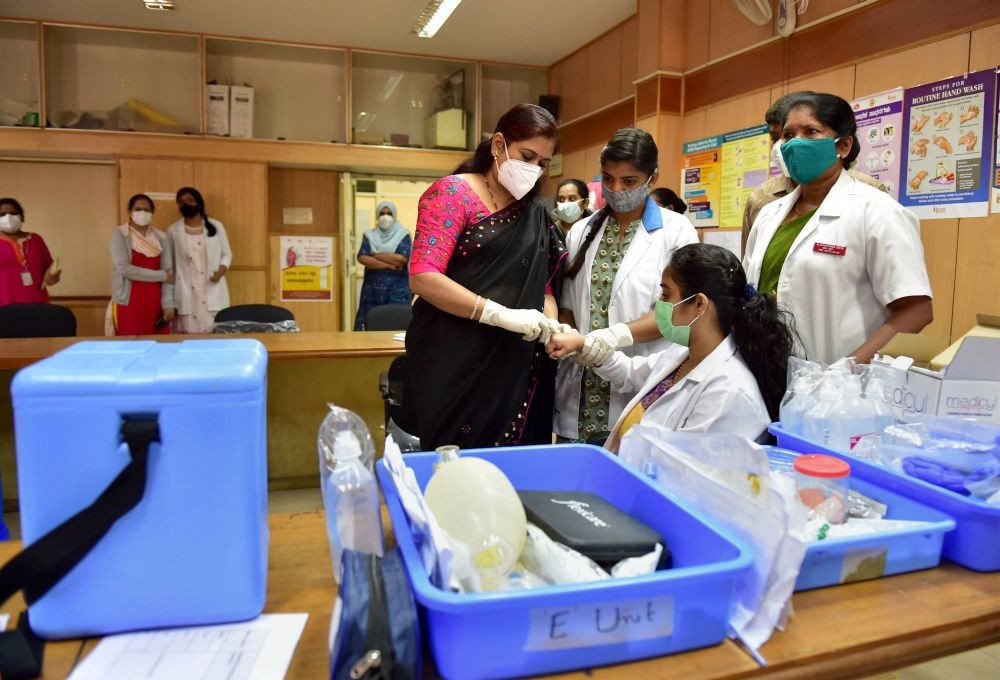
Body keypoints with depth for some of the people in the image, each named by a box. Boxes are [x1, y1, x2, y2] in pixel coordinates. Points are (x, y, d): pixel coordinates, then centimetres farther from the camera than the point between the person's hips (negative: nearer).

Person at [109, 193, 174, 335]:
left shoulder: (160, 237, 8)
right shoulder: (120, 235, -1)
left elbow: (168, 272, 2)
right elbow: (124, 269, -13)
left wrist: (168, 304, -7)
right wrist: (161, 276, -12)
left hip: (155, 303, 3)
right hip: (129, 303, -3)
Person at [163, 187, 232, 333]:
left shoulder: (216, 226, 5)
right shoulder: (173, 231, 5)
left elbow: (227, 254, 13)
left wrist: (221, 270, -10)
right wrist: (168, 301, 3)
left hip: (213, 295, 0)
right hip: (186, 297, 0)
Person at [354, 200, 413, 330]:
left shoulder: (403, 234, 5)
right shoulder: (369, 235, 11)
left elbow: (402, 258, -12)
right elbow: (362, 258, -6)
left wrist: (375, 255, -5)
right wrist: (390, 265, -12)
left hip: (397, 288, -2)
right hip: (372, 288, 2)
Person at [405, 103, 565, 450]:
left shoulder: (535, 215, 14)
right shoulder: (453, 193, -5)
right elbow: (423, 277, -16)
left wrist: (551, 325, -6)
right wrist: (502, 315, -22)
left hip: (515, 369, 6)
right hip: (452, 367, -5)